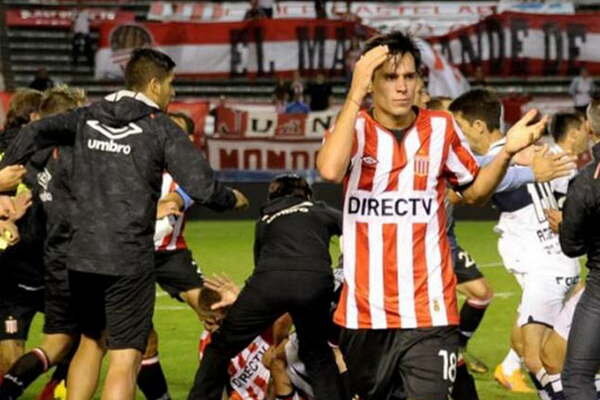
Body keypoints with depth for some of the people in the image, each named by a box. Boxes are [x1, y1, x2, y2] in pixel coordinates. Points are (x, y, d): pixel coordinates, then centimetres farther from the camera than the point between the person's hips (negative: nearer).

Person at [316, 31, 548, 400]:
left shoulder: (441, 128, 2)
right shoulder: (355, 128, -3)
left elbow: (475, 191, 16)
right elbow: (330, 170, -26)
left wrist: (507, 152, -3)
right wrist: (355, 93, -29)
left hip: (429, 313, 0)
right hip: (365, 313, 0)